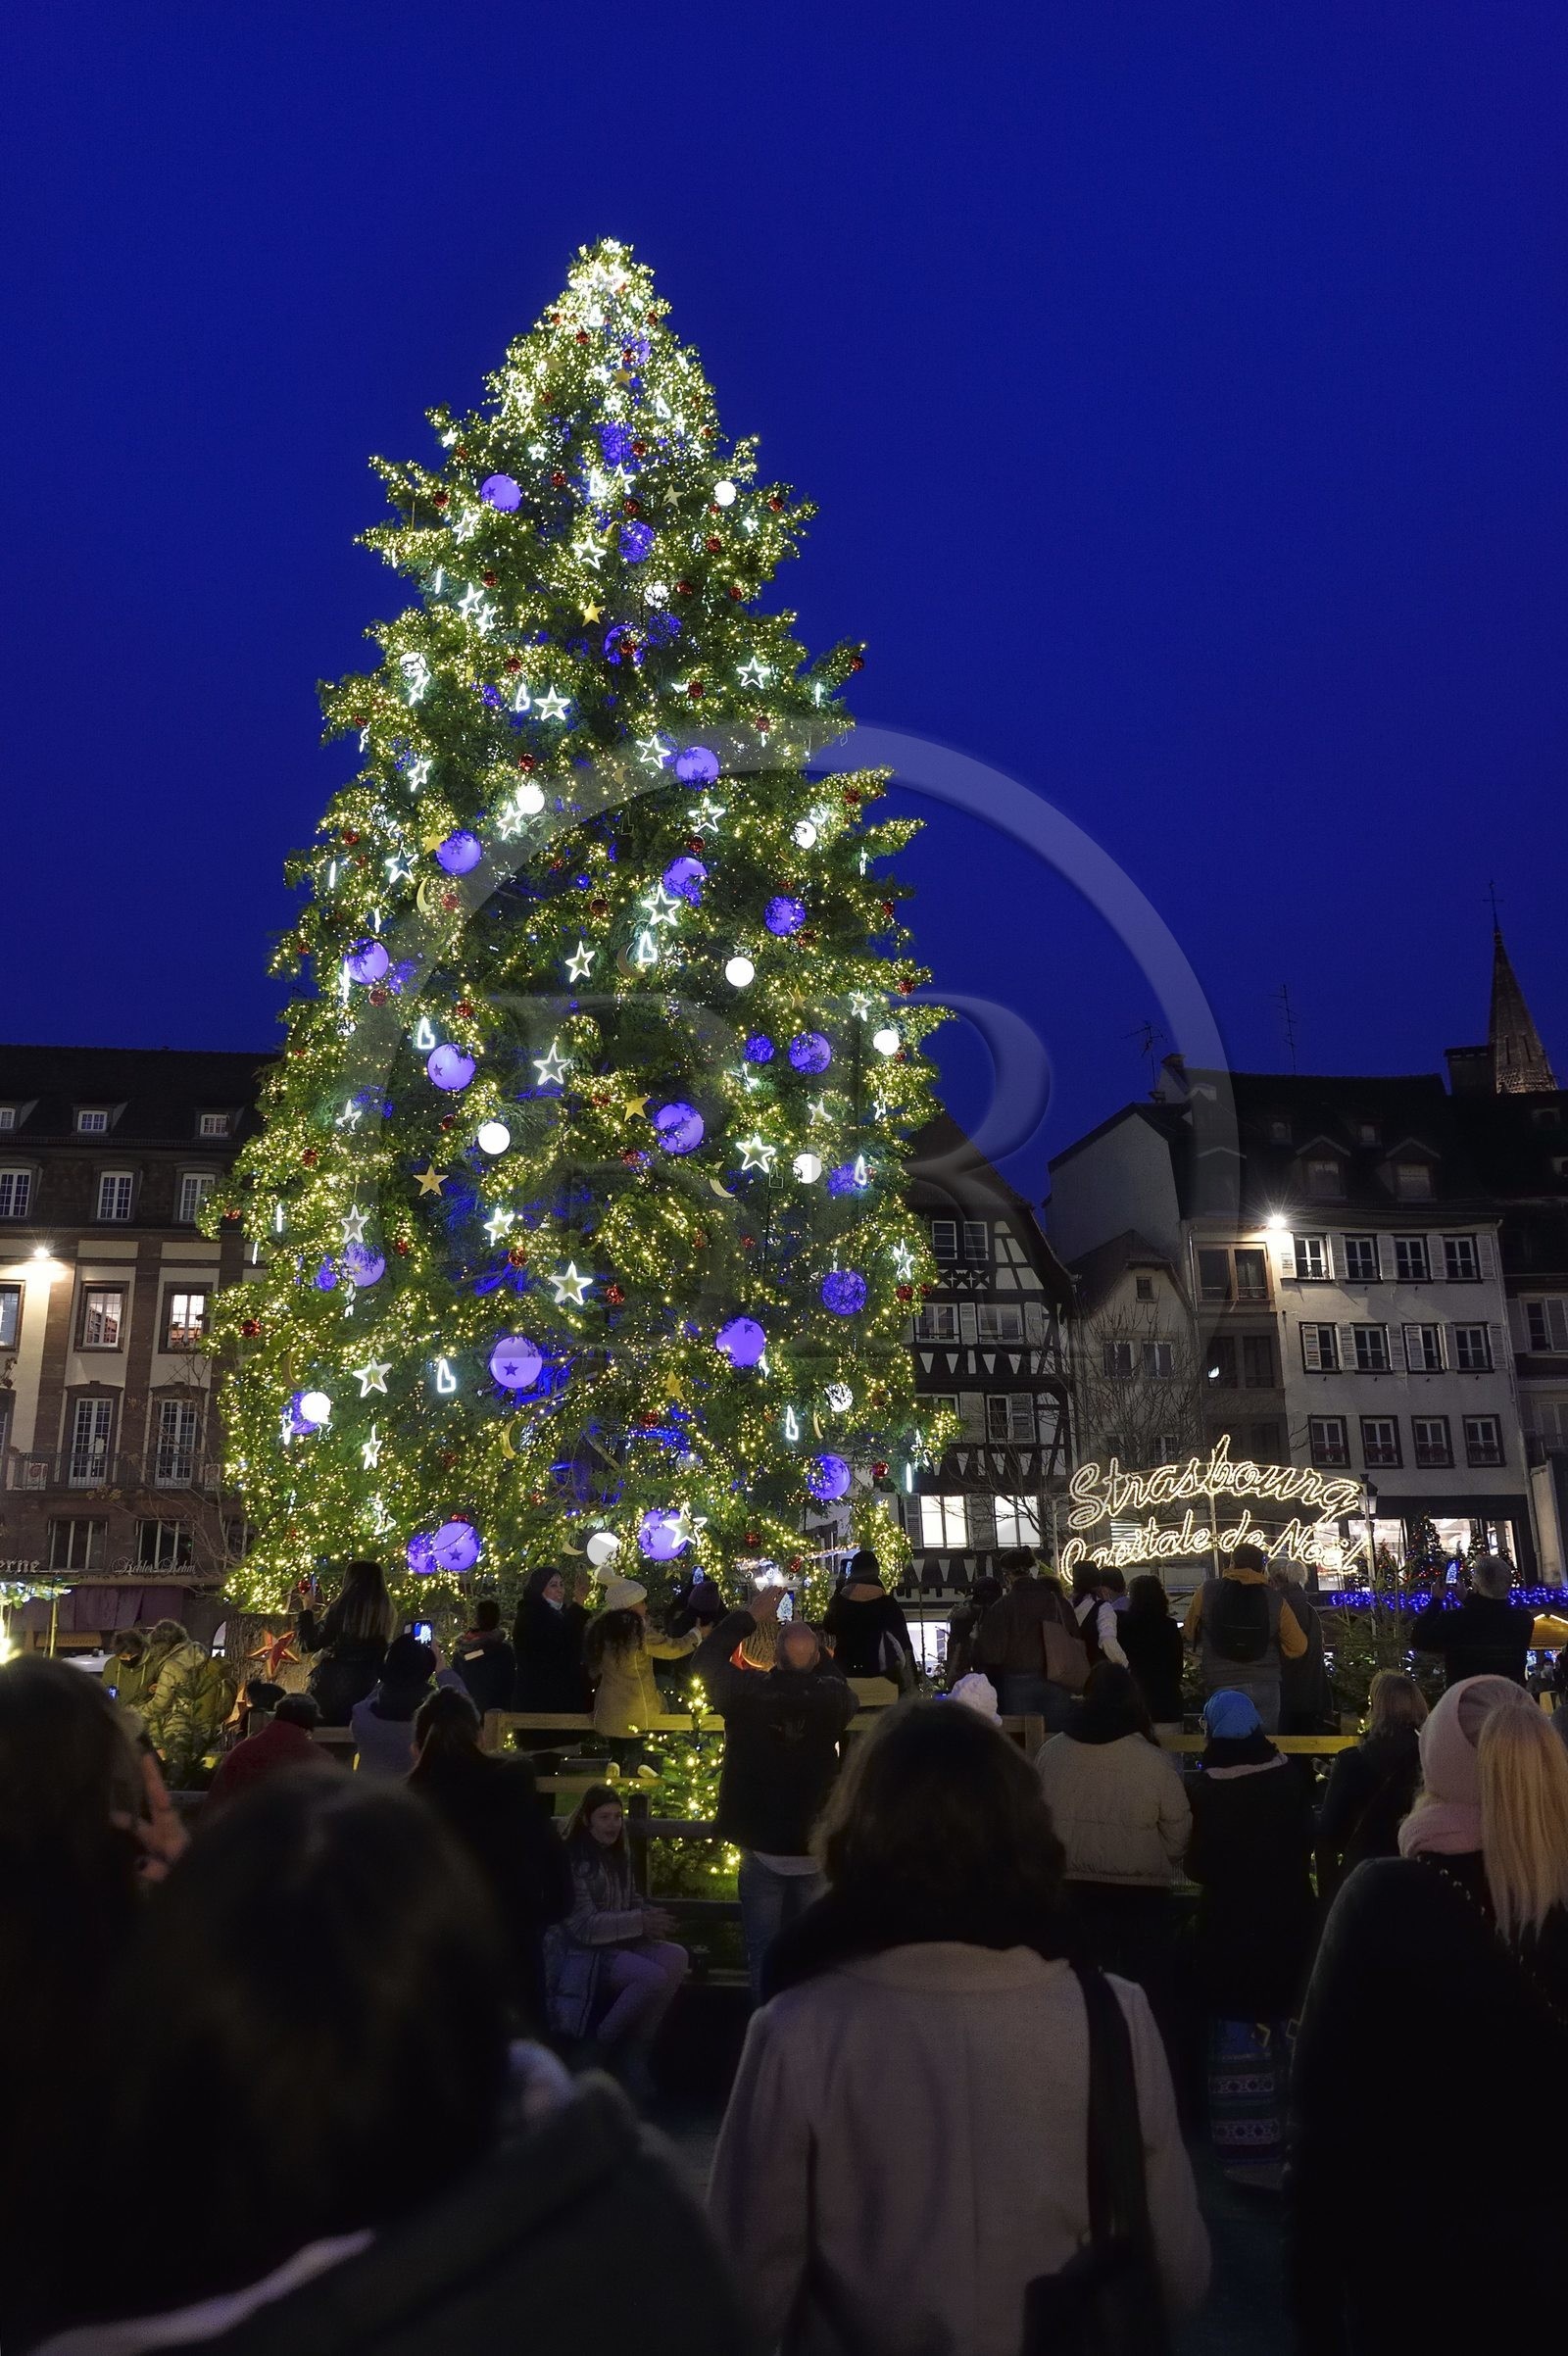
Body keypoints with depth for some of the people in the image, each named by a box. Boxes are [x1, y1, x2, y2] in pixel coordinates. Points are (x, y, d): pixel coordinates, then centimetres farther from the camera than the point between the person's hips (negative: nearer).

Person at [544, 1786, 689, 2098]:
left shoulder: (619, 1855, 11)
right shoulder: (574, 1860, -15)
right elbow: (583, 1925, -19)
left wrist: (651, 1917, -7)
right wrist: (640, 1922, -21)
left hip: (618, 1943, 8)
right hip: (581, 1952, -8)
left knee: (677, 1958, -18)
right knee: (653, 1976, -29)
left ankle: (636, 2049, -9)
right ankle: (599, 2047, -8)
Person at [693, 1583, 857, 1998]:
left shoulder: (748, 1692, -15)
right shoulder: (833, 1698, -12)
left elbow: (704, 1660, 3)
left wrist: (750, 1616, 6)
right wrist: (812, 1642, 14)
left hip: (761, 1847, -1)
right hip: (816, 1846, 1)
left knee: (762, 1948, 11)